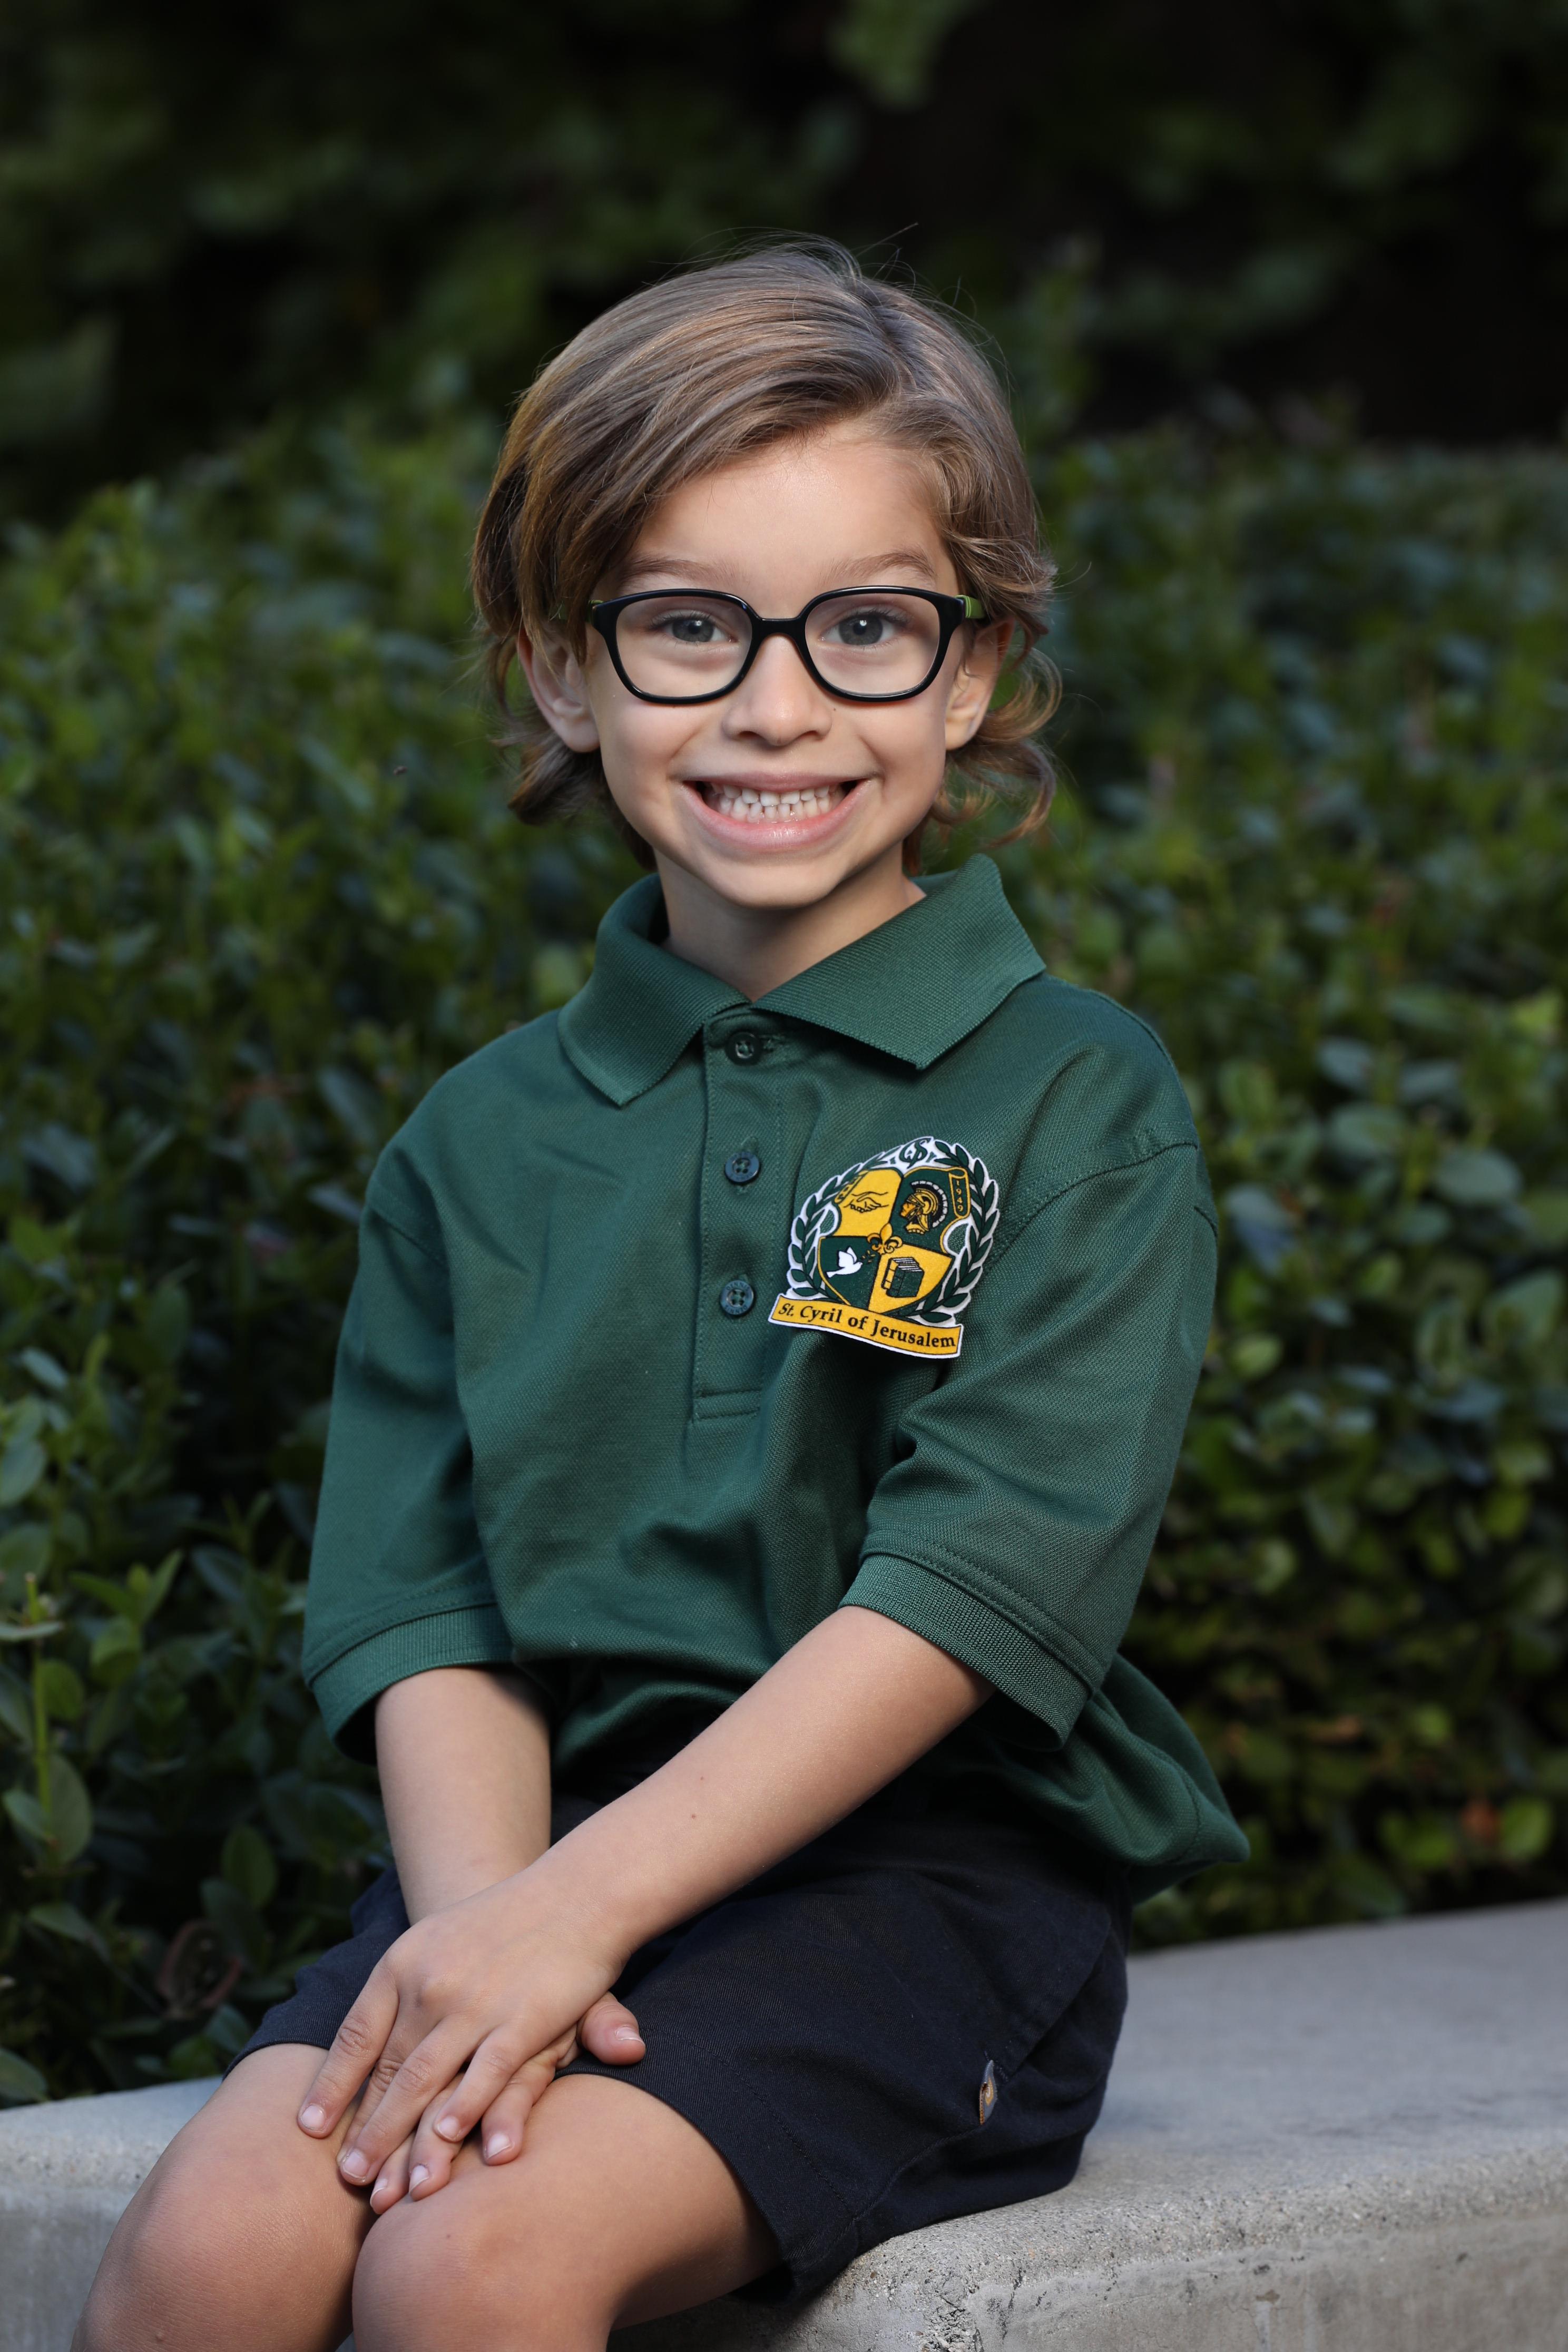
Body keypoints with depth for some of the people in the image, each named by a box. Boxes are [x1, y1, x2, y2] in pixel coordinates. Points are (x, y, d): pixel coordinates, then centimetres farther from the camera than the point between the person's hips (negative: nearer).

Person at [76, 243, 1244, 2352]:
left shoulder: (1078, 1106, -1)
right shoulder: (487, 1142, 13)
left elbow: (975, 1589, -12)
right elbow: (426, 1612, 6)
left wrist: (576, 1905, -19)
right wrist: (486, 1921, -16)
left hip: (935, 1877, -4)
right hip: (544, 1858, 4)